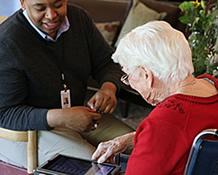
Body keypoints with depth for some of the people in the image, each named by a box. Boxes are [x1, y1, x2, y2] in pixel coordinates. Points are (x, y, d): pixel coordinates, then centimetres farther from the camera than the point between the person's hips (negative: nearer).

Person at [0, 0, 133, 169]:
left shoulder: (79, 18, -2)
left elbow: (107, 62, 8)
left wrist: (108, 88, -17)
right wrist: (61, 118, -34)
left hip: (78, 114, 7)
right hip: (33, 126, -6)